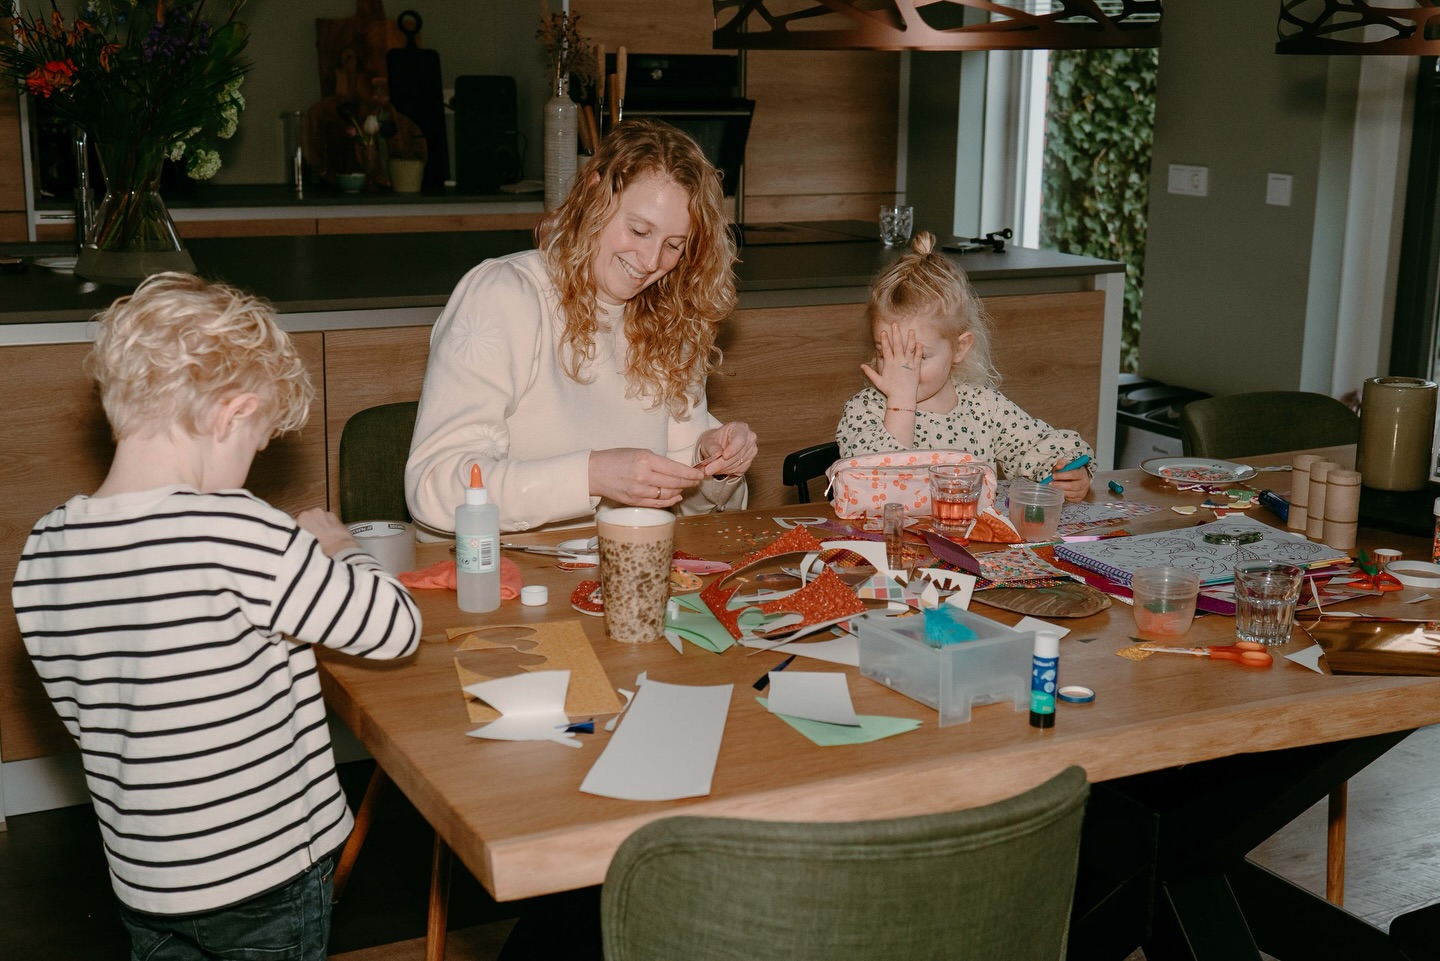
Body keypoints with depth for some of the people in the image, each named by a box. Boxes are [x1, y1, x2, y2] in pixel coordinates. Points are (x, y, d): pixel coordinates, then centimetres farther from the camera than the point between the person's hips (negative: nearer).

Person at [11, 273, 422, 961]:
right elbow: (395, 628, -16)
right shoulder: (236, 534, -24)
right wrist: (336, 549, 3)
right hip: (266, 878, -5)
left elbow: (92, 714, 7)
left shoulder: (42, 554, -4)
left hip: (142, 881, 6)